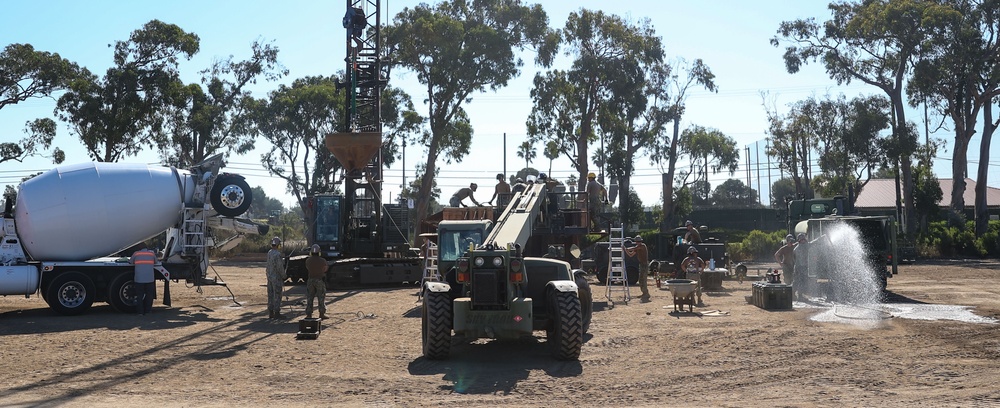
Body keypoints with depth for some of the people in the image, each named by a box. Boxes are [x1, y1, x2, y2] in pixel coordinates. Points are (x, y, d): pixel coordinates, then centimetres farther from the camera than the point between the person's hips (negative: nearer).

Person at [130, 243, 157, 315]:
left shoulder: (136, 253, 4)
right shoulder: (152, 253, 8)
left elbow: (130, 262, 14)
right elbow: (155, 262, 20)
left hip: (139, 279, -1)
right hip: (150, 279, 1)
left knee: (139, 296, 8)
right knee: (149, 295, 13)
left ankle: (140, 311, 8)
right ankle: (148, 310, 15)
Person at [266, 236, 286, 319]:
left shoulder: (269, 253, 7)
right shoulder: (277, 254, -19)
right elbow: (280, 267, -20)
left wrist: (283, 259, 16)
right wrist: (283, 276, -8)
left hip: (269, 277, 8)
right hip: (276, 277, -8)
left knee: (270, 295, 11)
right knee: (277, 296, -3)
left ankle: (271, 312, 16)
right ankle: (277, 313, -1)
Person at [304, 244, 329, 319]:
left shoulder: (308, 260, -5)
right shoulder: (322, 260, -10)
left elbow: (307, 268, 10)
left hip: (310, 280, 2)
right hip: (320, 280, -2)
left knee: (309, 298, 7)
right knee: (321, 298, 8)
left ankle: (309, 314, 6)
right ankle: (322, 314, 11)